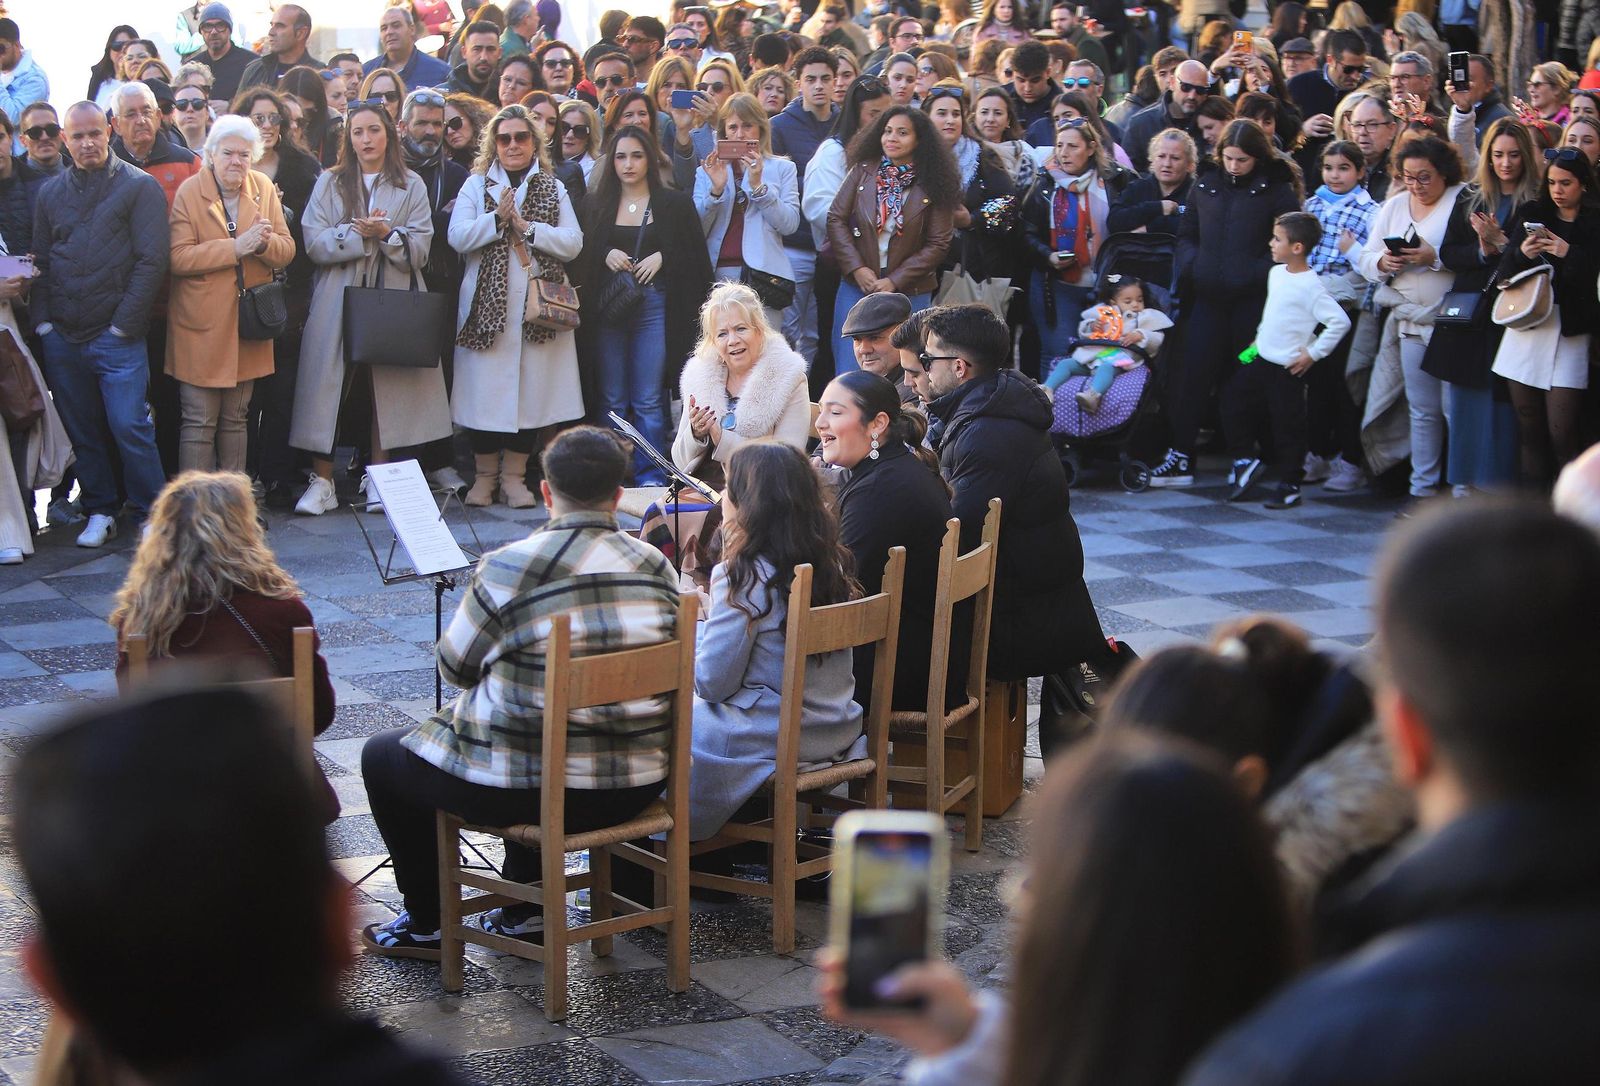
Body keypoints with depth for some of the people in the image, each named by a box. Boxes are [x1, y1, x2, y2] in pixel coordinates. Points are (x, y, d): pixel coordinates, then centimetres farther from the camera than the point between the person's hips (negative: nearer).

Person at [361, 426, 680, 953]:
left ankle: (426, 924, 29)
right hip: (633, 789, 6)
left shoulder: (508, 567, -15)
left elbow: (455, 667, -3)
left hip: (528, 788, -5)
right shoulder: (657, 568, -1)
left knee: (382, 755, 21)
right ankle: (525, 908, 40)